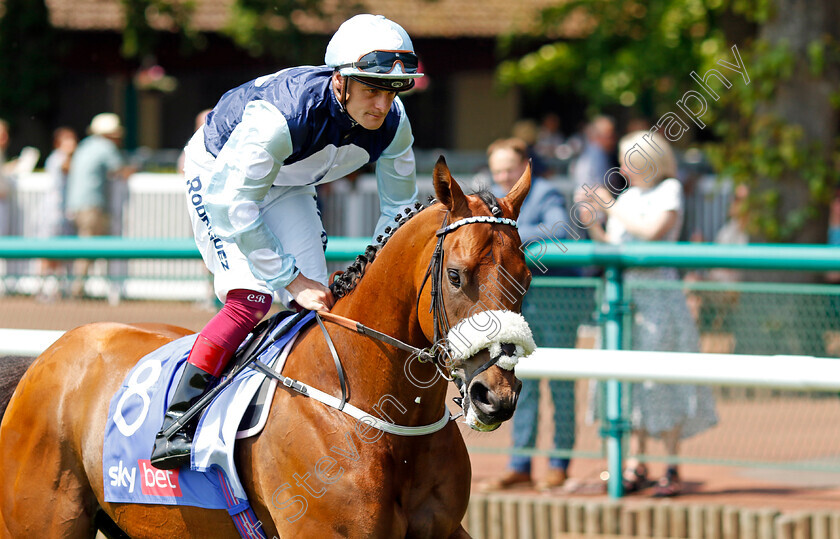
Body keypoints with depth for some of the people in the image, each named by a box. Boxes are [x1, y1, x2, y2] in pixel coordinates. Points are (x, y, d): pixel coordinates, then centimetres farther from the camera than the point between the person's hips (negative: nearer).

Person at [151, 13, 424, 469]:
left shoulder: (392, 124, -22)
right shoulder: (282, 115, -41)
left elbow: (399, 209, -4)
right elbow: (235, 207, -36)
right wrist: (291, 279, -33)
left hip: (287, 186, 6)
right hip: (219, 173, -6)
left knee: (317, 302, -3)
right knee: (251, 298, -23)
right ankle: (175, 423, -21)